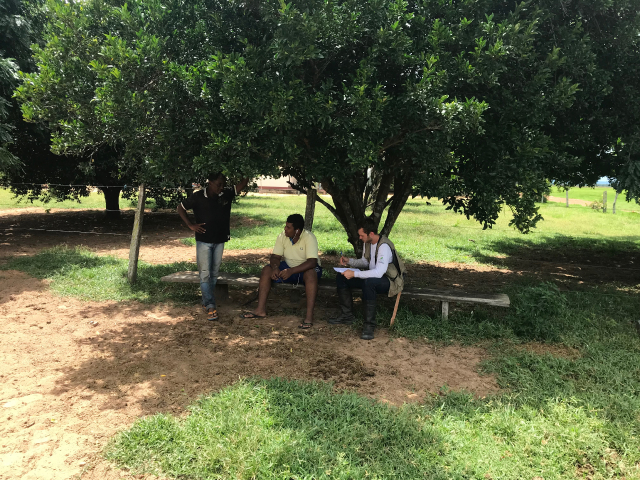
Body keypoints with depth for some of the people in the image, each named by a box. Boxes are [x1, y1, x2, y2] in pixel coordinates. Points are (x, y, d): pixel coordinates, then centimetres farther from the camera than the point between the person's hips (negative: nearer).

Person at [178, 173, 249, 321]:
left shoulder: (226, 194, -1)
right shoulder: (198, 197, -9)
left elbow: (242, 184, -4)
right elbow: (181, 208, 2)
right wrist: (190, 225, -6)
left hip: (219, 241, 4)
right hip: (203, 241, -4)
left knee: (214, 274, 12)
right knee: (205, 274, -7)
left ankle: (206, 301, 28)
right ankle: (211, 307, -7)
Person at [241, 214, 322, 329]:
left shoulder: (309, 238, -23)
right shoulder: (282, 236, -7)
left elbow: (312, 262, -32)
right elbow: (275, 256, -6)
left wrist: (291, 271, -42)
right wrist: (275, 267, -30)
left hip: (305, 269, -5)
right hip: (288, 267, 5)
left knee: (311, 274, -39)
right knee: (267, 270, -17)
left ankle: (309, 316, -41)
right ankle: (261, 310, -15)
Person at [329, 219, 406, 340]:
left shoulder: (384, 247, -27)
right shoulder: (367, 243, 2)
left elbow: (378, 273, -38)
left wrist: (354, 274, -35)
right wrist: (349, 261, 0)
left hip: (390, 281, -9)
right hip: (372, 276, 9)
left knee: (369, 282, -42)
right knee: (341, 277, 0)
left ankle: (369, 325, -32)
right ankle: (347, 315, 9)